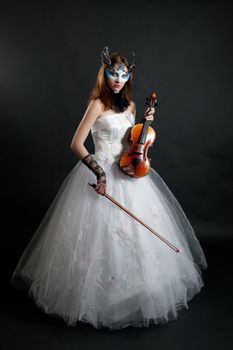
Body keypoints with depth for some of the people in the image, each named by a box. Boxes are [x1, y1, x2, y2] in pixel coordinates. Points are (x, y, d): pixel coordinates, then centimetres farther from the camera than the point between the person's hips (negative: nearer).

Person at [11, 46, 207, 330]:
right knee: (101, 234, 0)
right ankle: (98, 296, 23)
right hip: (101, 173, -6)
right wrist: (99, 171, -24)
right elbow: (76, 144, -15)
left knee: (137, 232, 13)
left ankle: (135, 290, 36)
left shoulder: (130, 105, 9)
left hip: (128, 173, 7)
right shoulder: (97, 104, -10)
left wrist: (145, 123, 1)